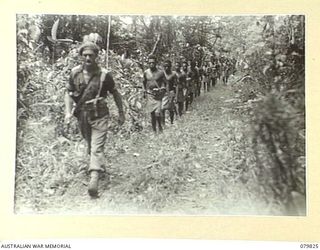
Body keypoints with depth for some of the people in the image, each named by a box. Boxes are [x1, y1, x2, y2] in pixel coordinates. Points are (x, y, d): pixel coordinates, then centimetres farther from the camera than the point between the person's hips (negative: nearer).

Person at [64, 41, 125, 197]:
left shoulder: (104, 75, -9)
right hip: (82, 115, 4)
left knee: (97, 148, -11)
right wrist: (68, 112, -7)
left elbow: (115, 94, 3)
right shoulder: (75, 73, -2)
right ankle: (101, 166, 42)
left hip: (99, 116, -4)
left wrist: (121, 113, 6)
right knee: (90, 145, 19)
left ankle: (94, 179, -17)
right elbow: (68, 93, 6)